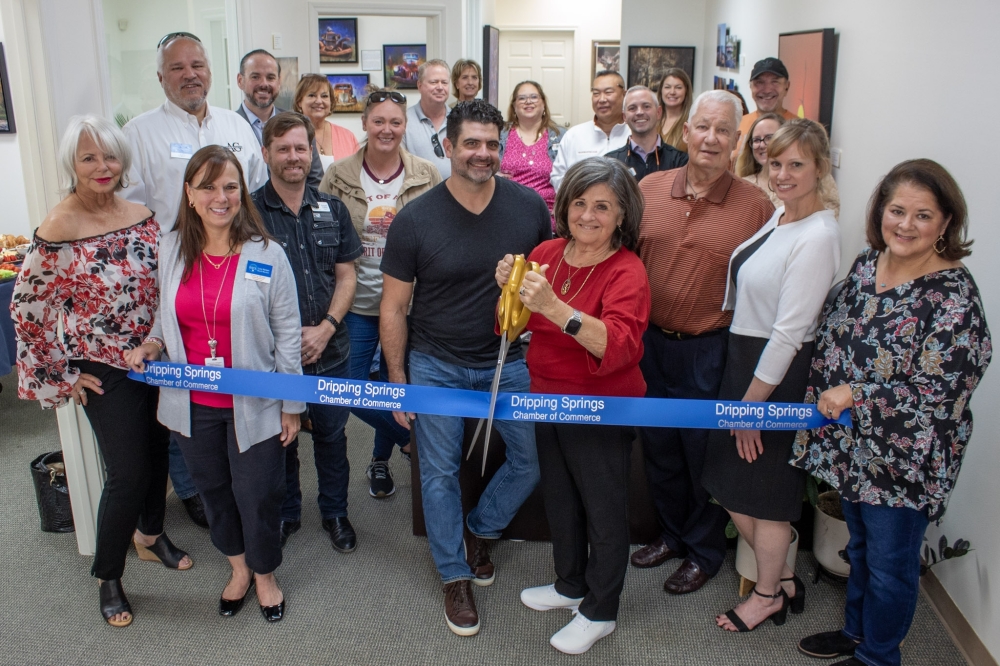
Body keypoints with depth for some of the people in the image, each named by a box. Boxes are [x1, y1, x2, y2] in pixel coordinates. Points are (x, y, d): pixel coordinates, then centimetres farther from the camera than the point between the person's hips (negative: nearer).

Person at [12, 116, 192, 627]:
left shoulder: (143, 216, -1)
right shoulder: (57, 229, -16)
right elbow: (27, 309, -11)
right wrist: (62, 376, -8)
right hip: (104, 373, -5)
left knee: (157, 453, 18)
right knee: (127, 474, -2)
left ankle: (150, 534, 45)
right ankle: (108, 578, 21)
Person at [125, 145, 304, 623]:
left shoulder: (267, 255, -10)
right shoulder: (171, 250, 0)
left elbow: (287, 335, -7)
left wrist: (291, 405, -6)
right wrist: (152, 343, -7)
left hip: (253, 405, -4)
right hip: (193, 404, 4)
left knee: (256, 494, 8)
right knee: (213, 489, 20)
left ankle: (265, 575, 36)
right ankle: (238, 568, 45)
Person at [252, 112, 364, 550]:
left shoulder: (332, 210, 5)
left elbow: (346, 275, 4)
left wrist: (326, 327, -10)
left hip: (330, 350, 3)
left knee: (331, 434, 15)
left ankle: (335, 513, 34)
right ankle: (286, 514, 34)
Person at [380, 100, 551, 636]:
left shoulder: (530, 206, -7)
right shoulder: (415, 220, -11)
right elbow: (394, 307, -5)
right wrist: (397, 381, -5)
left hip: (510, 358, 2)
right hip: (437, 365, -2)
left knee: (533, 460, 8)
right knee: (440, 472, 7)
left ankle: (479, 531, 37)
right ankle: (455, 576, 28)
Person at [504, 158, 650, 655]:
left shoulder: (626, 271, -19)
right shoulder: (547, 252, -2)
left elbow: (621, 346, -36)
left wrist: (555, 307, -46)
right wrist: (509, 290, -15)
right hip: (548, 399, 7)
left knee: (603, 511, 10)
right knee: (559, 501, 23)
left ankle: (599, 613, 31)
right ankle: (570, 585, 47)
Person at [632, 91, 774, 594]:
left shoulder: (756, 206, -9)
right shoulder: (649, 188, 1)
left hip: (710, 352, -4)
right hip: (650, 343, 4)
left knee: (704, 453, 11)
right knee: (658, 448, 18)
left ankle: (705, 551, 34)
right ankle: (673, 533, 41)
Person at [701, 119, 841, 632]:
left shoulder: (817, 236, -21)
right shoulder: (778, 215, 7)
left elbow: (789, 332, -21)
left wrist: (751, 401, -15)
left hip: (778, 373, -9)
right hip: (742, 357, 9)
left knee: (762, 490, 8)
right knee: (730, 485, 16)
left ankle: (768, 594, 32)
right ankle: (783, 580, 36)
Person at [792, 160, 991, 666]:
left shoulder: (953, 295, -21)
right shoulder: (867, 263, 0)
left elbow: (938, 392, -24)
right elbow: (832, 337, 11)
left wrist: (854, 395, -21)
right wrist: (823, 401, 7)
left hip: (904, 459, -7)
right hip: (852, 444, 7)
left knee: (889, 562, 13)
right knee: (859, 546, 25)